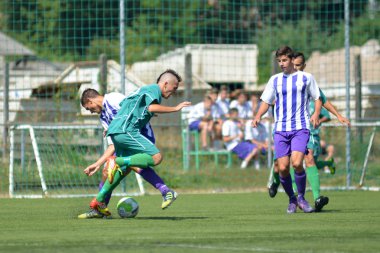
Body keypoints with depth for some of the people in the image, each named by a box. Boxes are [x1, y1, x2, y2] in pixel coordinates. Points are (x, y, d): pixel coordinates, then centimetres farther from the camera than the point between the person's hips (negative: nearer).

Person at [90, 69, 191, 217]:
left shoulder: (146, 89, 28)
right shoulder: (154, 89, -2)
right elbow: (152, 107, -22)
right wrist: (175, 109, -15)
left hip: (115, 130, 10)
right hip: (126, 130, -10)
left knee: (124, 168, 17)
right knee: (156, 157, -16)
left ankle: (99, 201, 16)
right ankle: (117, 161, -22)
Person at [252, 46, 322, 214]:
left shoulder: (306, 78, 6)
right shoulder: (275, 80, 13)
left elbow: (317, 98, 12)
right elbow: (266, 101, 17)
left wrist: (316, 114, -8)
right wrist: (258, 116, -2)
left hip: (300, 128, -3)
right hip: (280, 129, 3)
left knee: (296, 163, -21)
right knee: (283, 168, -6)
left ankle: (301, 197, -1)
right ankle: (292, 200, 15)